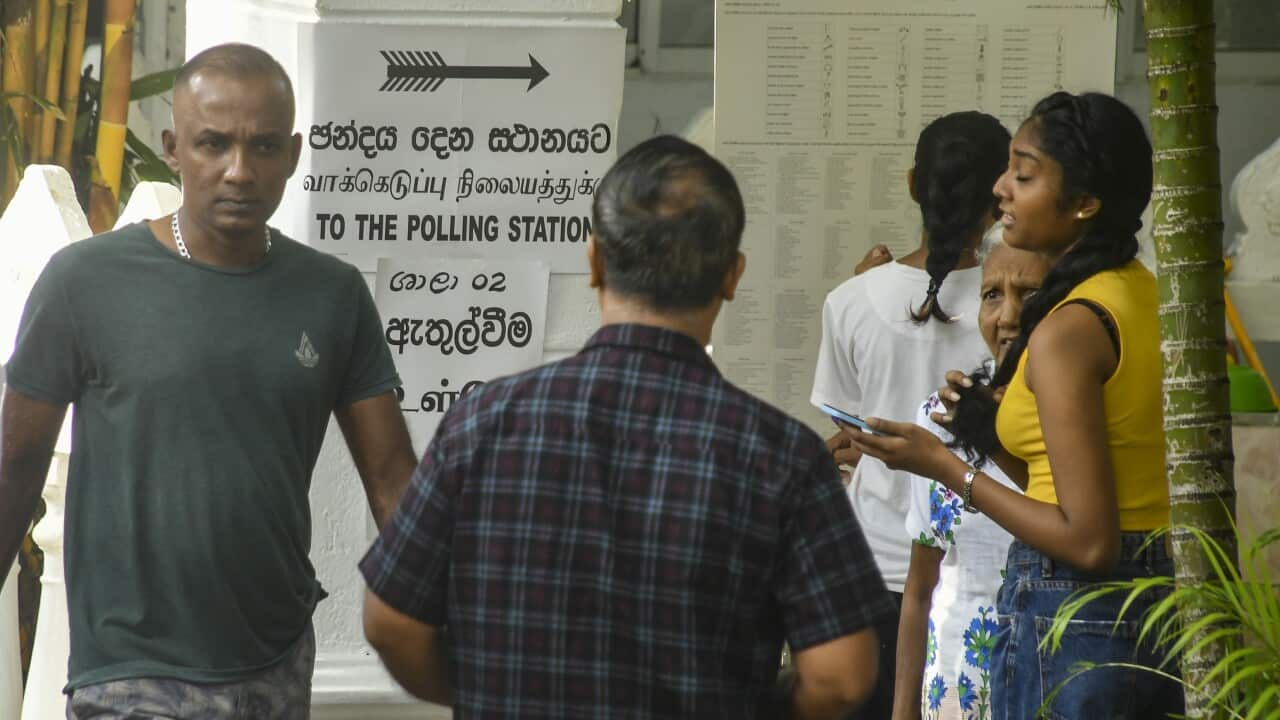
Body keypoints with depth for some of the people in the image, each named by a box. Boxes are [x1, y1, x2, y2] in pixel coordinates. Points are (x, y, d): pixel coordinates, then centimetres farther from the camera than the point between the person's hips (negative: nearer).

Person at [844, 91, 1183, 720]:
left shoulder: (1067, 330, -17)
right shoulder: (1142, 292, 9)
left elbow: (1088, 541, -20)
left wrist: (948, 470, -12)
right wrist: (992, 431, 5)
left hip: (1070, 619, -9)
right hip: (1155, 595, 9)